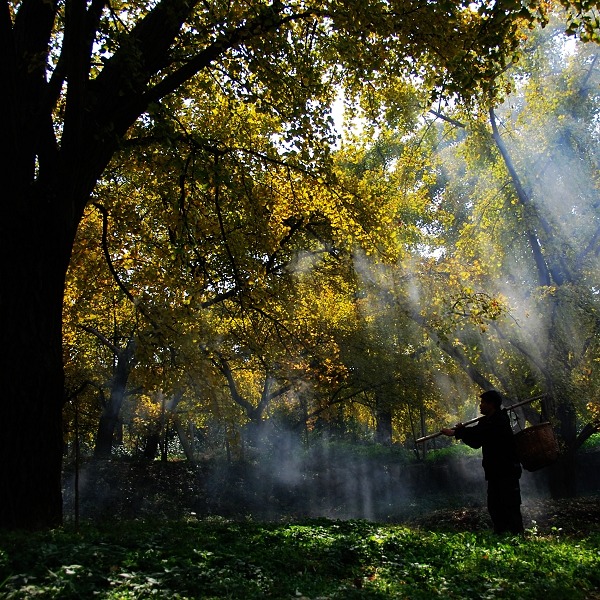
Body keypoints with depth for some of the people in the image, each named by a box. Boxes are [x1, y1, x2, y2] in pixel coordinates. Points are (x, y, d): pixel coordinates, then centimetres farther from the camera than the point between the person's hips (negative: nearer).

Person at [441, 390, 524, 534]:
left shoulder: (500, 421, -14)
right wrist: (462, 432, -2)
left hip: (507, 472, -9)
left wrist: (455, 432, -19)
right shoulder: (487, 421, 14)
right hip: (495, 473, 9)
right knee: (494, 507, 13)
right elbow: (476, 442, 14)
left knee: (510, 506, -7)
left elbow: (479, 432, -26)